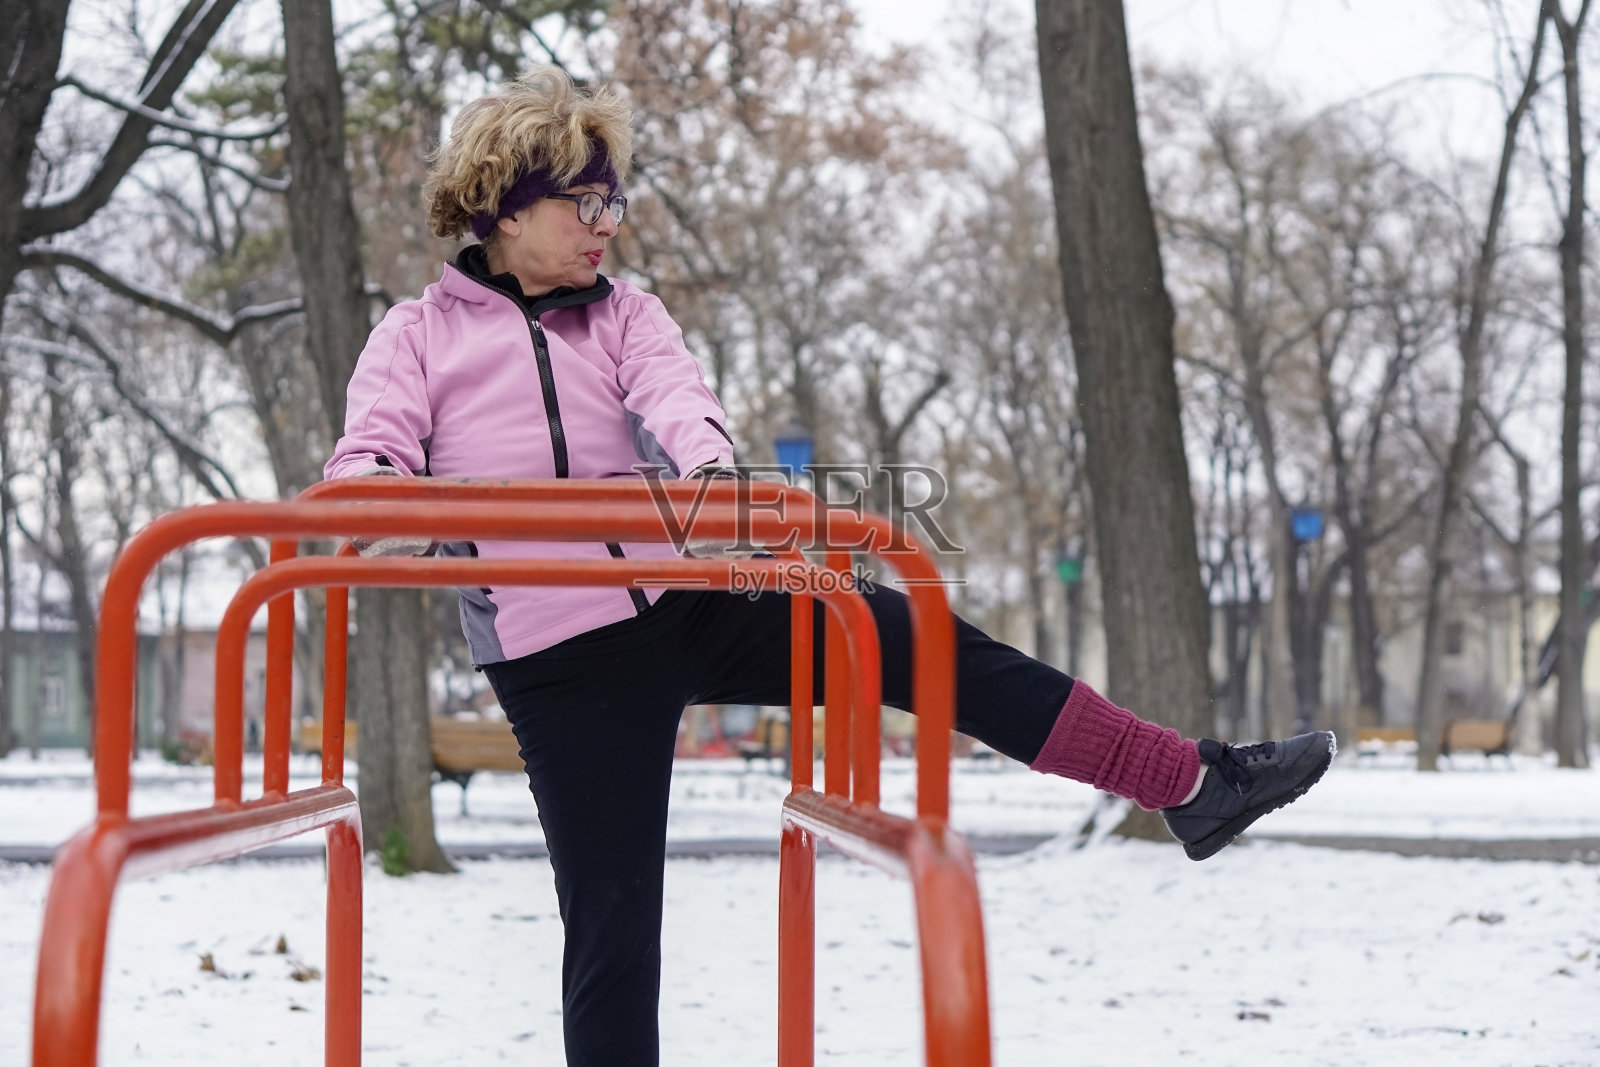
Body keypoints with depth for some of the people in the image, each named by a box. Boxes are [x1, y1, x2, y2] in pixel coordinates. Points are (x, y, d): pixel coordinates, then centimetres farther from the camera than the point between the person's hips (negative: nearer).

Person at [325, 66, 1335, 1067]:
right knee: (611, 916, -2)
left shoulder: (623, 314, 11)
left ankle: (1194, 784, -7)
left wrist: (711, 468, -34)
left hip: (688, 599, 3)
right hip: (562, 661, -3)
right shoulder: (418, 334, 4)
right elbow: (370, 460, -9)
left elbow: (675, 395, -9)